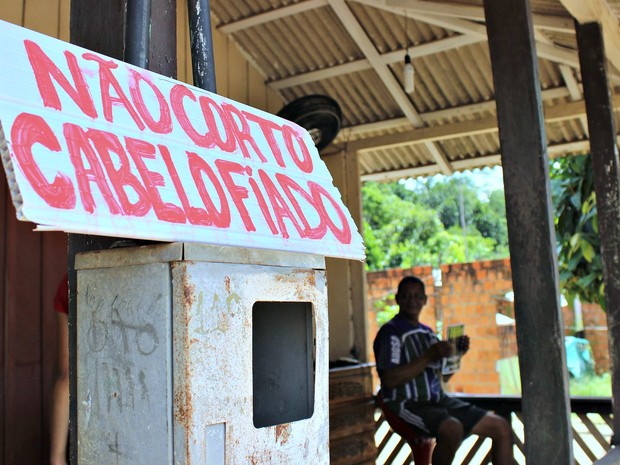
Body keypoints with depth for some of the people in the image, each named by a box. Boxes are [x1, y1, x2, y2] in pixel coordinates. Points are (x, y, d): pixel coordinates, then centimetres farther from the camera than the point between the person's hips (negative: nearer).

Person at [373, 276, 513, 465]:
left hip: (438, 400, 8)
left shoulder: (428, 333, 17)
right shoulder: (390, 332, -7)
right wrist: (429, 356, -19)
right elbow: (390, 380, -18)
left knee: (502, 427, -1)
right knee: (453, 428, -36)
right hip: (407, 403, -8)